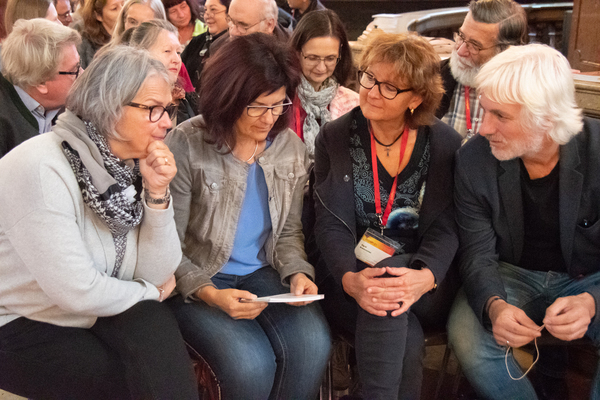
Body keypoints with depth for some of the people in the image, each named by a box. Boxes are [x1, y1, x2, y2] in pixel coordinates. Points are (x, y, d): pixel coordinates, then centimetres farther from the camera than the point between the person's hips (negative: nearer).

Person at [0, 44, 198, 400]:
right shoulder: (41, 168, -23)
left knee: (156, 325, -20)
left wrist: (157, 194, -17)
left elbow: (158, 274, -4)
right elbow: (77, 292, -25)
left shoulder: (134, 164, -3)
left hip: (97, 316, 5)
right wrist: (151, 292, -9)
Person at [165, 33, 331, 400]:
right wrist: (209, 293, -25)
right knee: (251, 364, -26)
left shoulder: (292, 148, 0)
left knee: (312, 345, -23)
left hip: (264, 273, 4)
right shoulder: (187, 146, -14)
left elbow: (289, 231, 9)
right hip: (198, 281, -3)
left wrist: (297, 271, -11)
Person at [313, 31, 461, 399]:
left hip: (426, 288, 1)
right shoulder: (334, 138, 2)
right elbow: (331, 223, -5)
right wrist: (350, 279, -26)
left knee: (389, 288, -34)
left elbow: (446, 226, -5)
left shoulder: (445, 144, 2)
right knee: (407, 340, -30)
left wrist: (425, 276, -28)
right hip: (349, 276, -1)